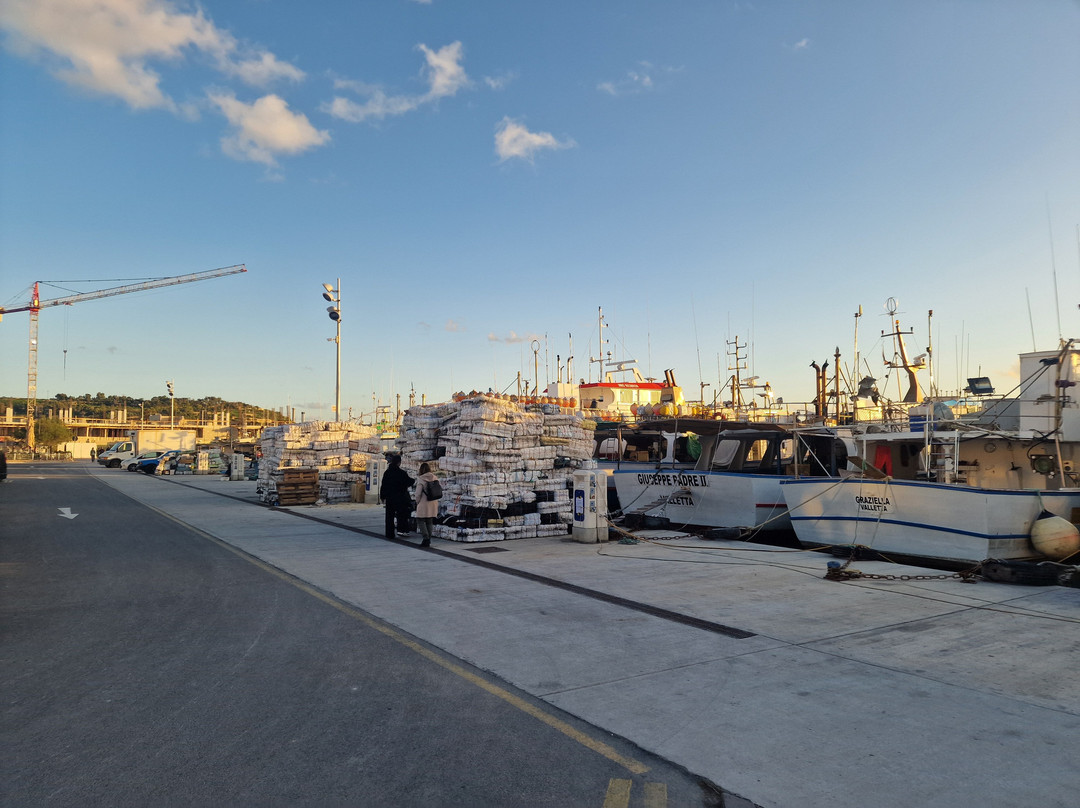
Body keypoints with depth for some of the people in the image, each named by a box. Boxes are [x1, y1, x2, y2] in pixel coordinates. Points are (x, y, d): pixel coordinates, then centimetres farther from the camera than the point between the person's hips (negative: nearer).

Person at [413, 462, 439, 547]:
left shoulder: (420, 479, -11)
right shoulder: (434, 478, 4)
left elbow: (418, 493, -13)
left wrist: (417, 502, 4)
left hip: (424, 504, -6)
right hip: (433, 504, 6)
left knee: (420, 520, 4)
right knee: (429, 522, 13)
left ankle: (426, 538, -11)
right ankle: (428, 541, 14)